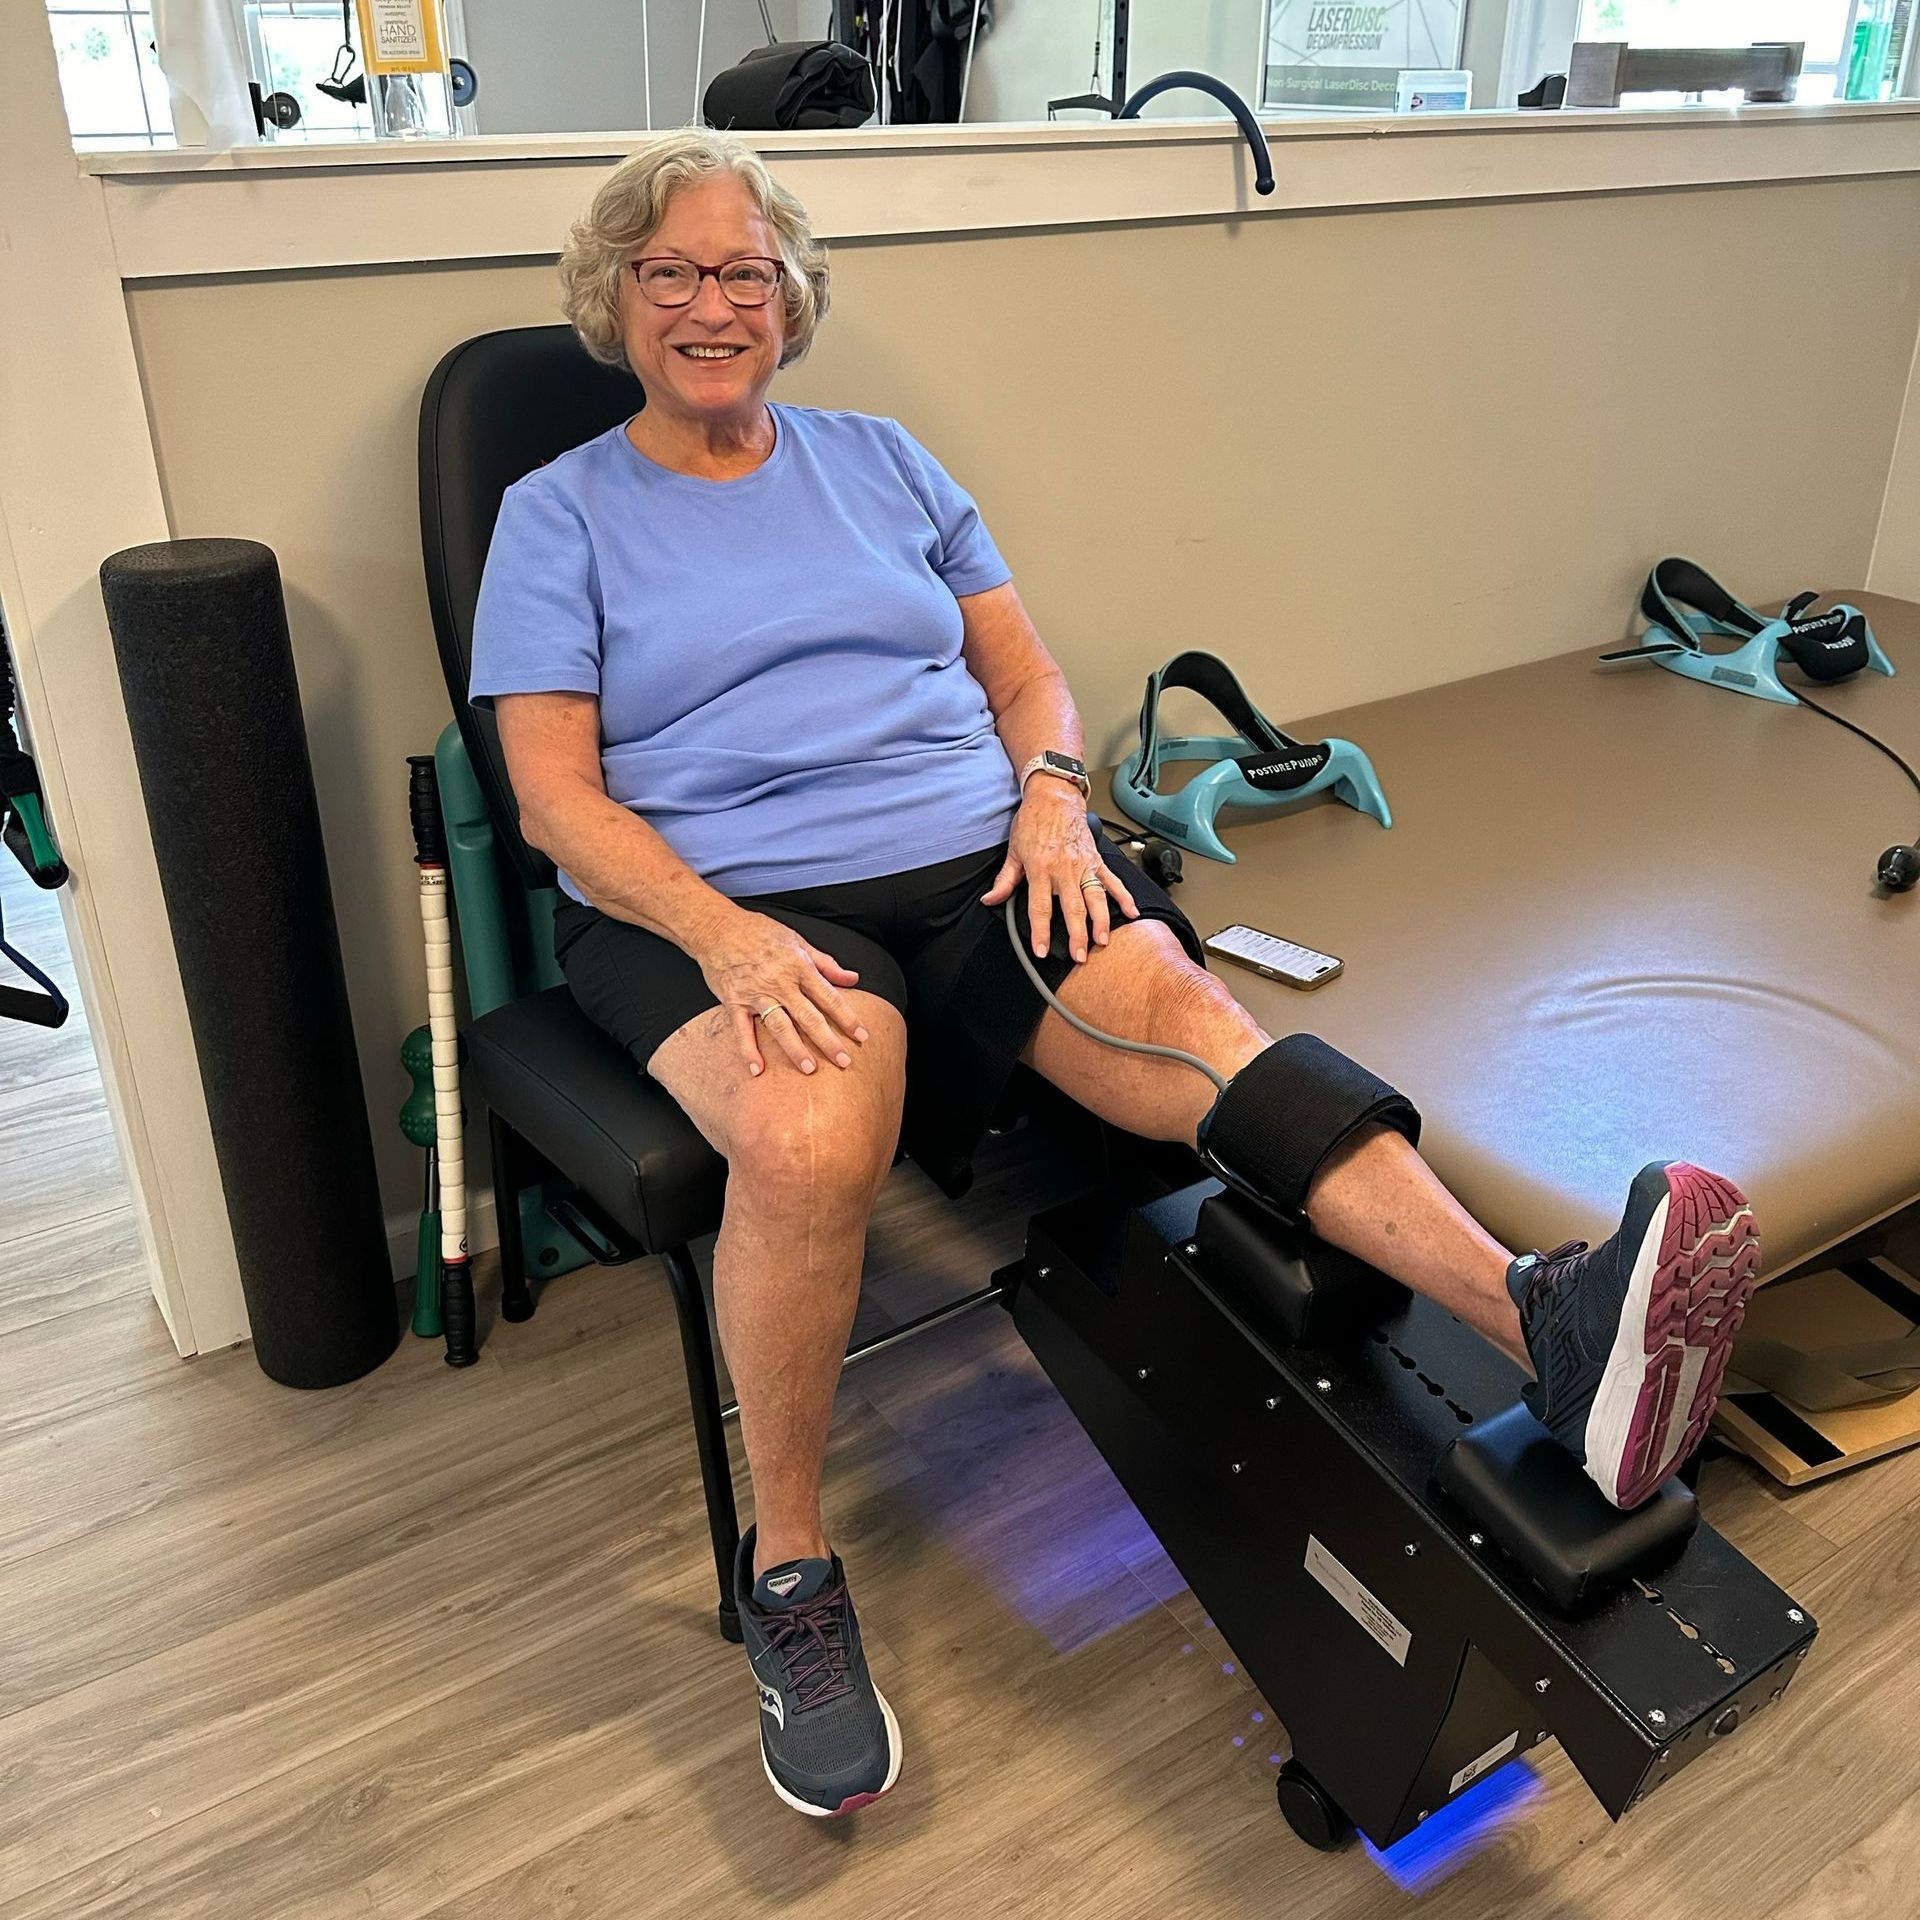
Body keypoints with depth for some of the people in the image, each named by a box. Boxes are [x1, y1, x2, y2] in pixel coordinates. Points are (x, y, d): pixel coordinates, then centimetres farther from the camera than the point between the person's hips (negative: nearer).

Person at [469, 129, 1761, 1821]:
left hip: (972, 855, 3)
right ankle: (790, 1570, -15)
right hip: (713, 902, -2)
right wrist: (727, 936, -18)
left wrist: (1050, 794, -6)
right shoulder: (560, 515, 11)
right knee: (809, 1137, -35)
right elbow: (556, 796, -1)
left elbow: (1028, 676, 18)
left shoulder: (882, 463, 21)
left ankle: (1552, 1321, -41)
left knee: (1185, 1020, -27)